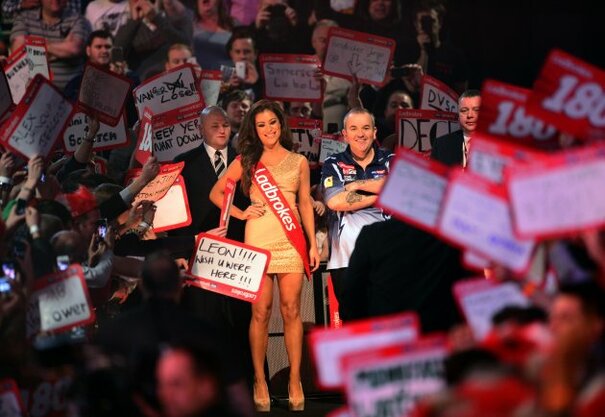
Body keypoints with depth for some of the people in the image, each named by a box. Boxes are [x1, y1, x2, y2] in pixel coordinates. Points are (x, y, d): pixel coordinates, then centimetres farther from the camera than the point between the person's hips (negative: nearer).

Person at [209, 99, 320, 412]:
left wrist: (313, 244, 6)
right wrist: (241, 214, 1)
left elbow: (305, 204, 12)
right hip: (258, 240, -1)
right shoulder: (246, 161, 8)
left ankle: (295, 380, 2)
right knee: (261, 312, -1)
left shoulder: (298, 162, 11)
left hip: (291, 241, 1)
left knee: (291, 311, -2)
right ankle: (260, 380, 6)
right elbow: (216, 193, 13)